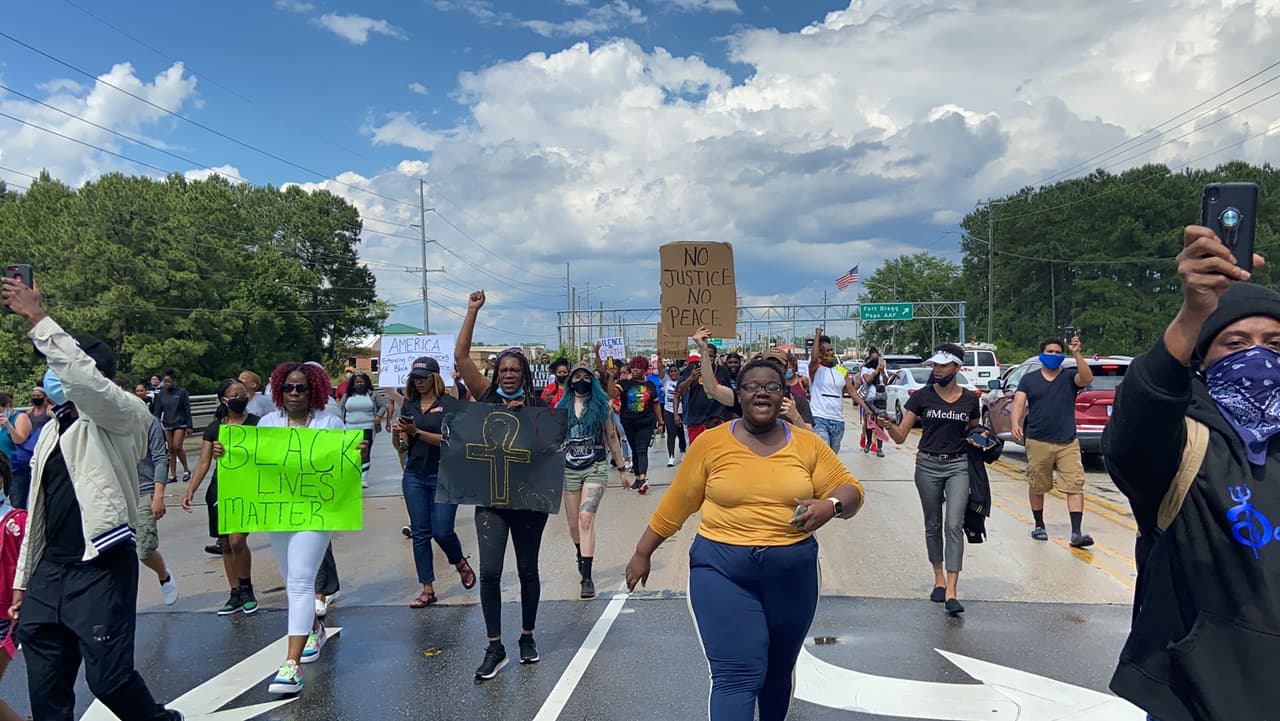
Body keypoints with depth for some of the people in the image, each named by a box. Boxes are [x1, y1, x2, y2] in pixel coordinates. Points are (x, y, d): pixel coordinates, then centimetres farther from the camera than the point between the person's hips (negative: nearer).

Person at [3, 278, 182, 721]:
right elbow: (39, 514, 18)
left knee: (108, 677, -3)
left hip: (102, 570, -7)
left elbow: (81, 376, -30)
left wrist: (37, 319, -25)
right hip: (50, 572, 7)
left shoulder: (120, 418, -7)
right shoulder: (51, 431, 15)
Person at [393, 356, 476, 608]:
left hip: (444, 476, -4)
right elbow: (402, 446, 10)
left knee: (442, 530, -6)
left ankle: (461, 563, 26)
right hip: (415, 476, 5)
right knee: (420, 533, 5)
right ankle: (427, 589, 13)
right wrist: (396, 433, -12)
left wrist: (417, 432, -23)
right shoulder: (409, 405, 9)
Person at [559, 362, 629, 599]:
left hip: (595, 469, -3)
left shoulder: (601, 406, 3)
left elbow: (612, 438, 7)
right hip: (569, 470, 3)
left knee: (586, 518, -17)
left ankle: (587, 577, -17)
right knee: (574, 523, 10)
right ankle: (582, 557, 41)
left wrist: (622, 468, 9)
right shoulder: (563, 407, 7)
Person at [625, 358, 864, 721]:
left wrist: (831, 505, -18)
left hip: (792, 572, 3)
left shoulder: (808, 444, 1)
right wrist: (643, 553, 7)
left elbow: (850, 490, 4)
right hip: (722, 569, -3)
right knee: (737, 676, -11)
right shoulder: (710, 442, -3)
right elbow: (676, 502, 3)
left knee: (778, 672, 20)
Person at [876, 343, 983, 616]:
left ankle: (951, 592, -13)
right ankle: (939, 578, 28)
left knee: (954, 525, -11)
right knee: (933, 525, 11)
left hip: (958, 465, 0)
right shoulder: (922, 396, -3)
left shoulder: (970, 399, 2)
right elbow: (900, 436, -5)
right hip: (928, 464, 0)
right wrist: (888, 425, -25)